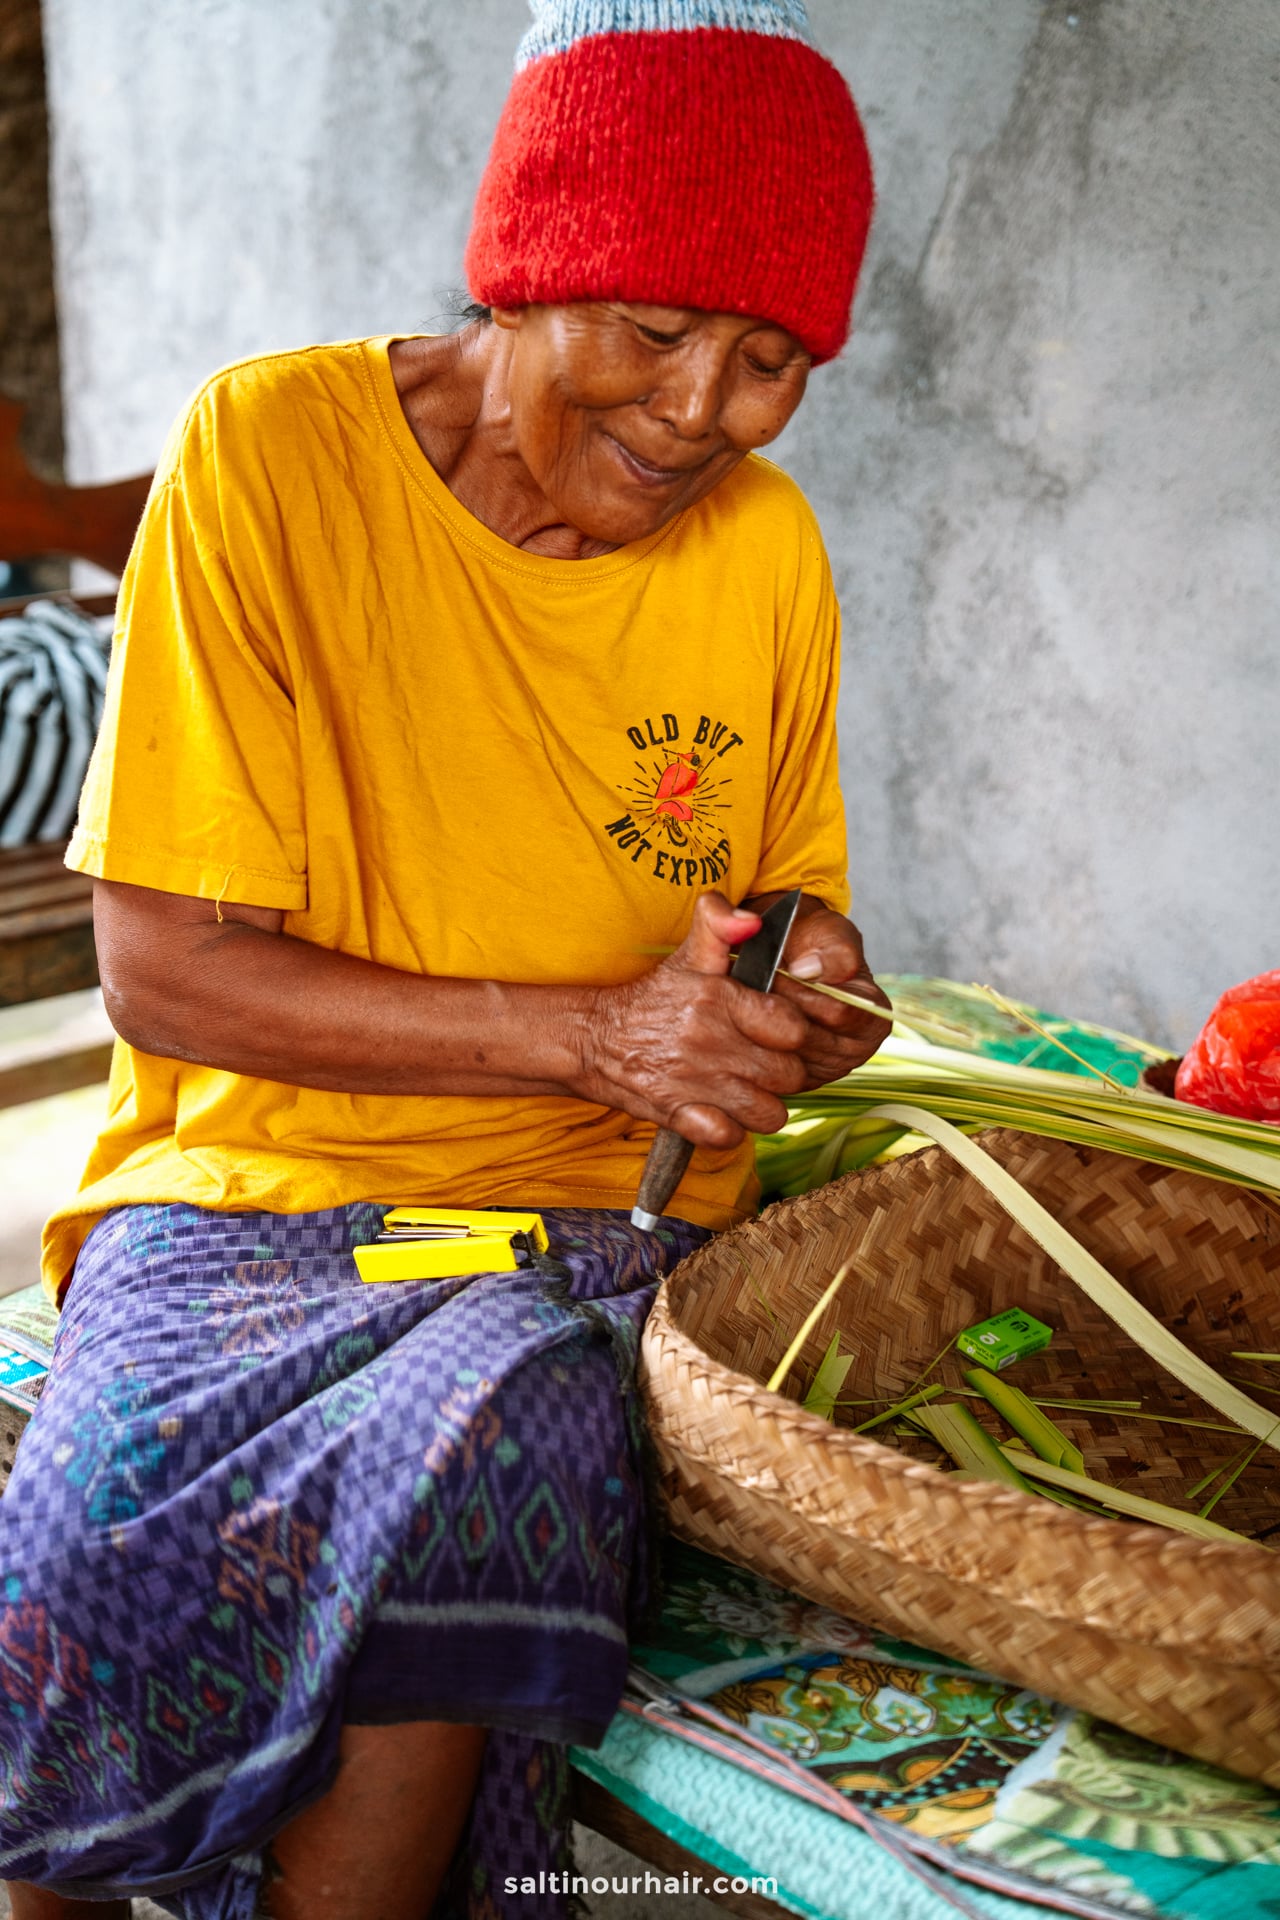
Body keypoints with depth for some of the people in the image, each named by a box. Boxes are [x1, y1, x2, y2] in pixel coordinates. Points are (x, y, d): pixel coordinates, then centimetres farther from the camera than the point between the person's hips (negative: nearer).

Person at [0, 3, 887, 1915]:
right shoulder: (272, 452, -9)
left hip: (600, 1231, 2)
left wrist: (805, 978, -8)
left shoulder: (765, 546, 4)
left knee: (456, 1480, -30)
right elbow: (163, 968, -12)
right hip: (257, 1188, -2)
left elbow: (795, 892, 17)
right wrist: (588, 1035, -19)